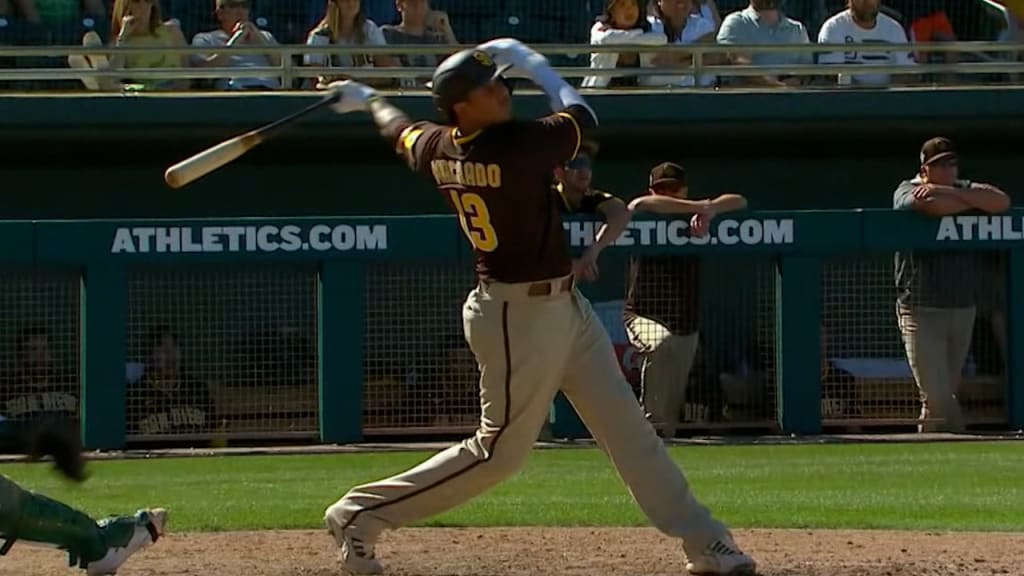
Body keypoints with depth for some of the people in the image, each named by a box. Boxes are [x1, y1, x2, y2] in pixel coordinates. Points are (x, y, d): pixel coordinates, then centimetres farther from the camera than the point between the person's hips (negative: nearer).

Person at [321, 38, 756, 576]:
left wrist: (367, 99, 43)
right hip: (518, 316, -9)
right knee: (500, 450, -2)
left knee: (627, 427, 10)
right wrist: (534, 63, 3)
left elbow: (401, 129, 21)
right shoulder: (518, 145, -25)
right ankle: (360, 513, 7)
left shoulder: (436, 149, -1)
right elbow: (582, 116, -8)